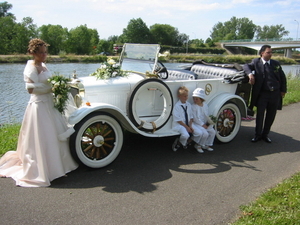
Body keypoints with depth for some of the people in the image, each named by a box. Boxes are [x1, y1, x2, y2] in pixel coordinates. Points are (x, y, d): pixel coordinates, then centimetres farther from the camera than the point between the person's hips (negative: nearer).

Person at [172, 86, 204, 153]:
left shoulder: (189, 105, 8)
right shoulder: (177, 106, -11)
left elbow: (191, 117, 11)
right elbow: (178, 120, -14)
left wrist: (190, 126, -5)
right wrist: (186, 127, -16)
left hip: (188, 124, 7)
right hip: (178, 125, -7)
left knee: (199, 133, -9)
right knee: (185, 135, -33)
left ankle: (187, 142, 14)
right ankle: (178, 142, 2)